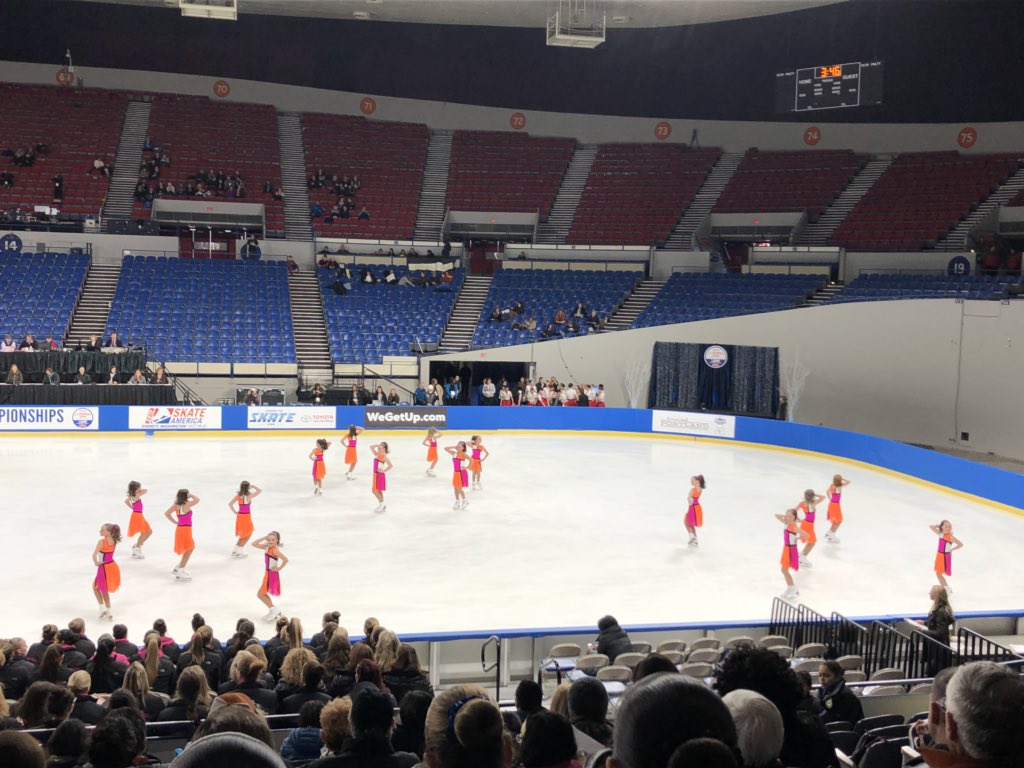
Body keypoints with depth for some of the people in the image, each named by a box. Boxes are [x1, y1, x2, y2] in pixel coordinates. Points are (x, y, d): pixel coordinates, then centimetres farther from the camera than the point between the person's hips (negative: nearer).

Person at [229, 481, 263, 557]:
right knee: (249, 534, 12)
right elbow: (260, 490, -14)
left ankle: (235, 551, 22)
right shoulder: (249, 496, -18)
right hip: (246, 516, -6)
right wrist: (253, 486, -4)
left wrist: (235, 512, 2)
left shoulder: (238, 495, -4)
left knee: (243, 535, 23)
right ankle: (239, 552, 9)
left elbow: (230, 504, -6)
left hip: (239, 516, 6)